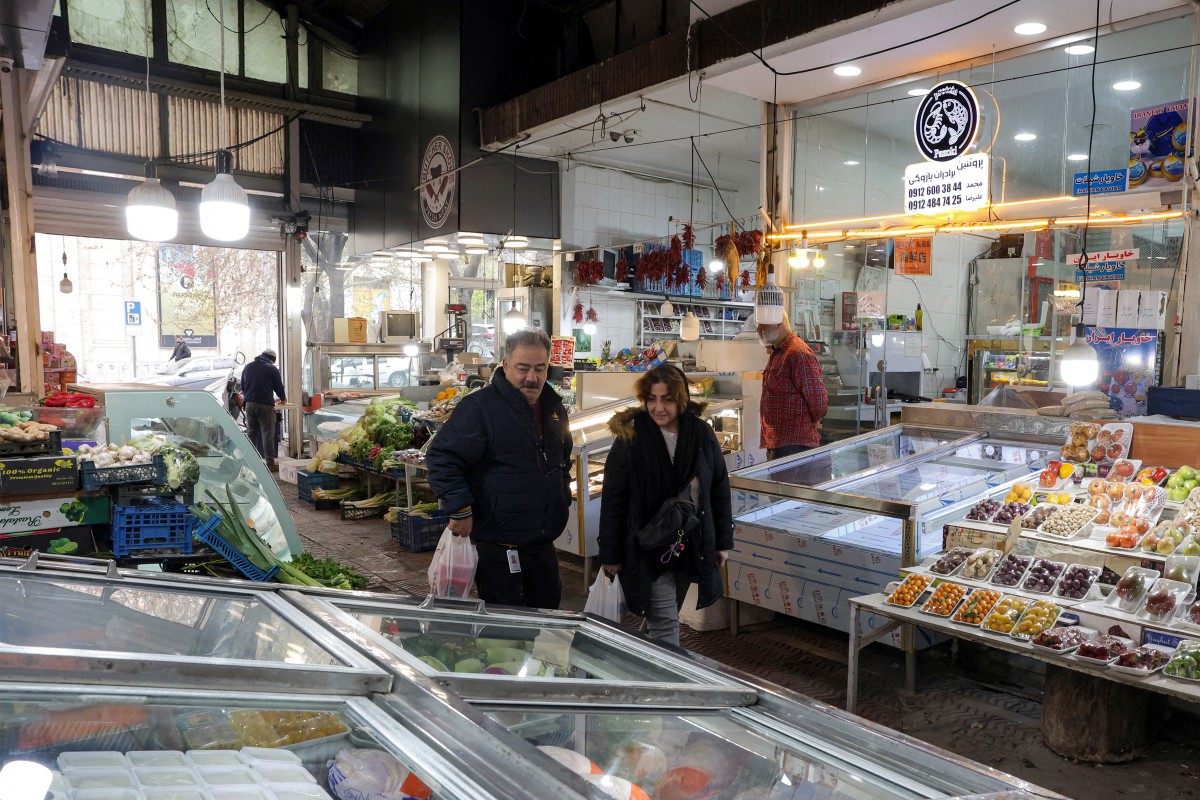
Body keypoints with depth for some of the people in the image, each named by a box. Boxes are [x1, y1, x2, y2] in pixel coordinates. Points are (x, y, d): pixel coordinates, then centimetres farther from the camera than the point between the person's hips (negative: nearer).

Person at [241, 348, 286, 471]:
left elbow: (243, 387, 22)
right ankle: (270, 463, -6)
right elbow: (279, 387, 3)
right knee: (268, 435, -4)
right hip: (265, 405, -5)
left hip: (249, 404, 6)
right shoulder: (272, 369, -2)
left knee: (251, 433, 12)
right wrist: (283, 398, 22)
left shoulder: (247, 367, 16)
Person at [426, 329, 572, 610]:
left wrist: (563, 493, 19)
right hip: (497, 543, -7)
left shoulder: (553, 405, 9)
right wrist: (461, 509, -23)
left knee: (548, 606, 20)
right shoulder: (480, 406, -16)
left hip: (543, 542, 7)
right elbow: (441, 458, -19)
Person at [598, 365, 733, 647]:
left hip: (691, 547, 4)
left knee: (664, 618, 18)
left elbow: (720, 490, 6)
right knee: (665, 623, -5)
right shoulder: (631, 437, -13)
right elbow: (612, 500, -10)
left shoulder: (701, 434, -4)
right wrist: (610, 554, -8)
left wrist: (723, 541, 6)